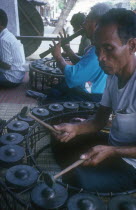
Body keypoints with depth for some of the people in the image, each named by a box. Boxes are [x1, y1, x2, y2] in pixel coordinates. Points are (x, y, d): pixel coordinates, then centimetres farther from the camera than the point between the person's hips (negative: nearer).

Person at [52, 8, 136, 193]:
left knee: (77, 182, -19)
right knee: (61, 145, 8)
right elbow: (100, 121, 2)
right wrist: (74, 128, -13)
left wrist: (110, 151, -30)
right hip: (112, 144, 7)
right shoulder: (114, 75, -1)